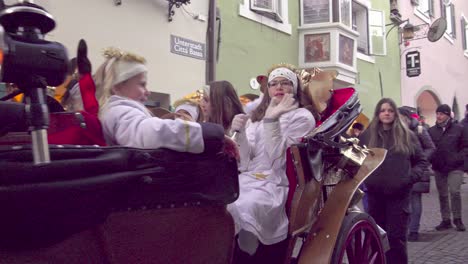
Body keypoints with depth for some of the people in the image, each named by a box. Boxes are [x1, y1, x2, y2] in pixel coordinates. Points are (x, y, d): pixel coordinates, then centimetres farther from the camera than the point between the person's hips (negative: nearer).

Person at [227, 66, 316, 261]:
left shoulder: (302, 117, 3)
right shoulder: (257, 116, 18)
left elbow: (277, 161, -10)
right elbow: (244, 164, 9)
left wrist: (271, 120, -15)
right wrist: (239, 133, -5)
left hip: (275, 186, -5)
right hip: (247, 181, 5)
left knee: (242, 209, -34)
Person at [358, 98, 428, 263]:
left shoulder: (406, 135, 7)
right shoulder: (367, 135, 7)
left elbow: (421, 161, 11)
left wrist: (411, 176, -5)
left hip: (399, 193, -1)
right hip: (375, 192, 1)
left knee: (396, 236, -3)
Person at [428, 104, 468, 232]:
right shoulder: (432, 130, 5)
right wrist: (432, 159, -8)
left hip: (455, 168, -3)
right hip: (439, 168, 4)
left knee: (454, 191, -14)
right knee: (442, 195, 10)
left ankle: (457, 219, 3)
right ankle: (446, 220, 20)